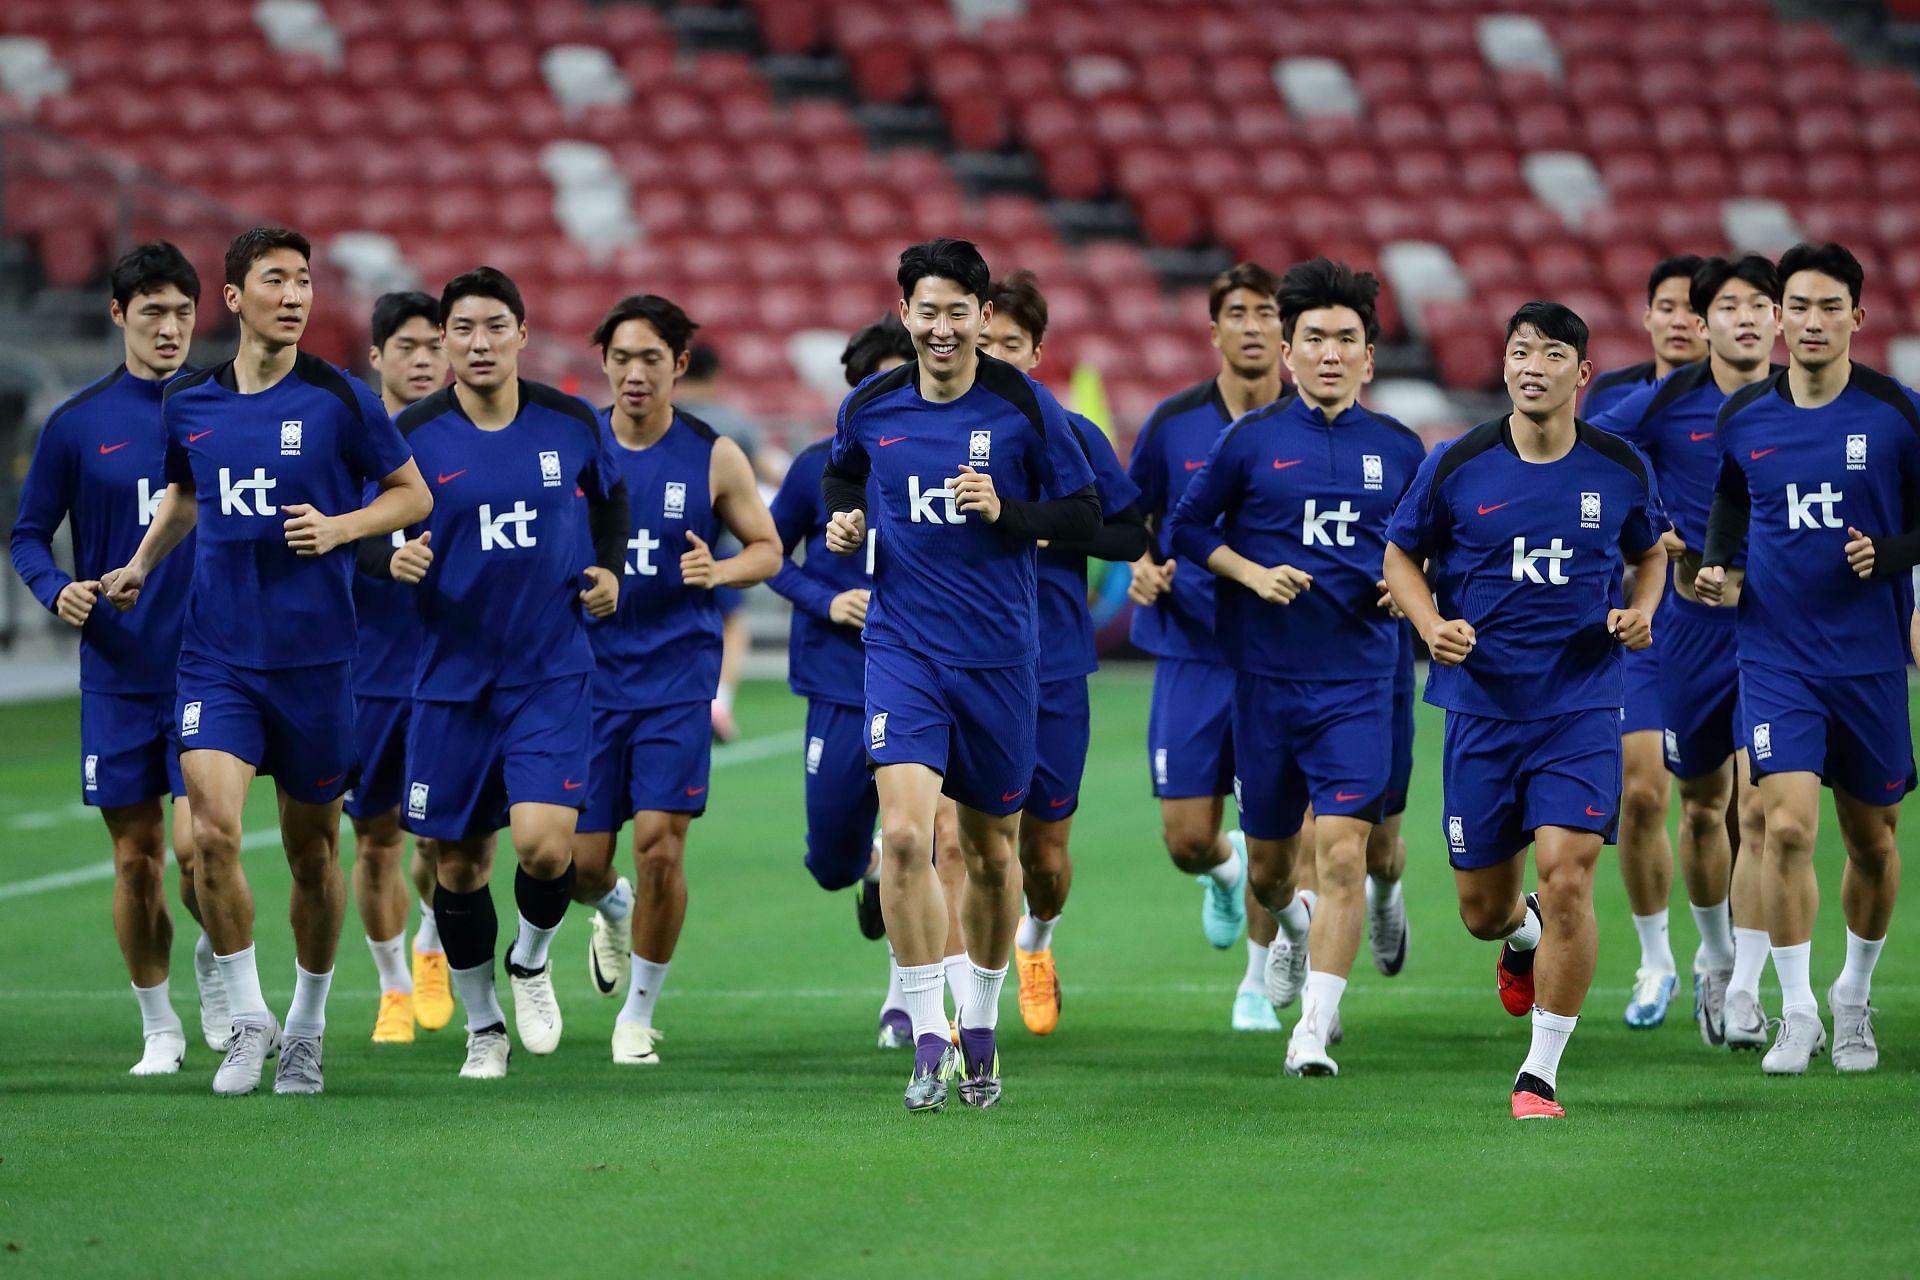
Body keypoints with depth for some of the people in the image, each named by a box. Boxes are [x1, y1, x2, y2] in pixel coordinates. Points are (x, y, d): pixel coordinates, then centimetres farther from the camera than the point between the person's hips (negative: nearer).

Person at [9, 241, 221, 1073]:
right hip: (118, 680, 1)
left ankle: (215, 959, 19)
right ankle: (159, 1029, 20)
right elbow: (28, 535, 7)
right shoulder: (78, 425, 1)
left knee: (198, 848, -13)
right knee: (136, 861, 4)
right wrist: (57, 591, -12)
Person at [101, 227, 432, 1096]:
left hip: (314, 657, -1)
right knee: (211, 829, -16)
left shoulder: (339, 399, -4)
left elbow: (413, 494, 3)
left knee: (311, 850, 7)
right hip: (216, 656, 1)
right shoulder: (188, 403, 5)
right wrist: (141, 563, 13)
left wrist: (340, 526, -13)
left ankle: (306, 1027, 26)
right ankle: (248, 1019, -1)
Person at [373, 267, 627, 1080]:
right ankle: (483, 1026, 26)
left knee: (545, 844, -17)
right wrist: (392, 562, -21)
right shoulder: (414, 436, -6)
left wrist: (610, 569, 3)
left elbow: (611, 499, 19)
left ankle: (532, 959, 16)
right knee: (459, 864, 6)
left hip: (552, 674, 0)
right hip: (452, 678, 1)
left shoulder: (571, 424, -1)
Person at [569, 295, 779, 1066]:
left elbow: (767, 550, 6)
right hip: (590, 674, 2)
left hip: (676, 676, -2)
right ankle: (612, 910, 40)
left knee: (660, 845, -11)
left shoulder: (713, 458, -2)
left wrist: (718, 572, -14)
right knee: (582, 858, 0)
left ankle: (639, 1014, 7)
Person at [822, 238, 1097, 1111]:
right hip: (903, 647, 0)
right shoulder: (870, 408, 1)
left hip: (998, 655, 0)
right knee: (903, 833, -19)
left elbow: (1084, 515, 0)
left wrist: (1005, 512, -16)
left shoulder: (1024, 407, -5)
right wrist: (843, 522, 2)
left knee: (991, 849, 11)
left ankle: (979, 1029, 31)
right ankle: (928, 1045, -13)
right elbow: (841, 475, 23)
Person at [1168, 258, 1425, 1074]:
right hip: (1264, 673, 1)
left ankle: (1315, 1029, -13)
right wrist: (1252, 574, -9)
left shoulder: (1399, 449, 5)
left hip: (1357, 679, 0)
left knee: (1344, 850, -15)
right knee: (1268, 859, 13)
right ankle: (1294, 926, 49)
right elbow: (1187, 526, 6)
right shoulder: (1252, 441, -1)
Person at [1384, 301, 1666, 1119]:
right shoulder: (1456, 466, -4)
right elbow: (1400, 557, 8)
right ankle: (1521, 938, 49)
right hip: (1481, 705, 1)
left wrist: (1640, 612, -3)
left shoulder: (1619, 469, -1)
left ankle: (1540, 1075, -4)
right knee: (1483, 910, 8)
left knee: (1568, 881, -17)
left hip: (1581, 706, -1)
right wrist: (1431, 624, -11)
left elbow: (1650, 552, 18)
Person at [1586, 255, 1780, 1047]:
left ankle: (1744, 990, -7)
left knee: (1761, 809, -11)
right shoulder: (1665, 404, -3)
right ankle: (1714, 958, 35)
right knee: (1703, 806, 11)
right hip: (1692, 626, 1)